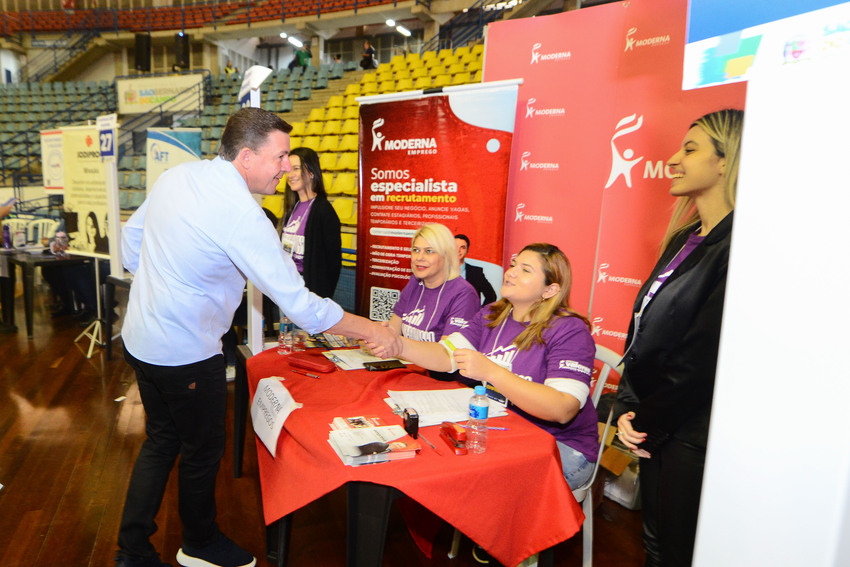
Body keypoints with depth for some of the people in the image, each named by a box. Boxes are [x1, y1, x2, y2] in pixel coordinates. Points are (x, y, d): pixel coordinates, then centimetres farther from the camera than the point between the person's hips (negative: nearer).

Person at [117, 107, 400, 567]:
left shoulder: (175, 176, 0)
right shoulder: (240, 214, -26)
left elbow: (131, 236, 12)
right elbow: (298, 303, -26)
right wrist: (373, 332, -17)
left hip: (140, 338, 8)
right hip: (185, 355, -8)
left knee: (161, 441, 22)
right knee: (203, 448, 14)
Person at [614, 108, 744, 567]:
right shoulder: (685, 238, 9)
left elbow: (702, 358, -22)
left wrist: (647, 422, -9)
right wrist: (628, 409, 1)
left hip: (694, 436, -8)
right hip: (657, 429, 8)